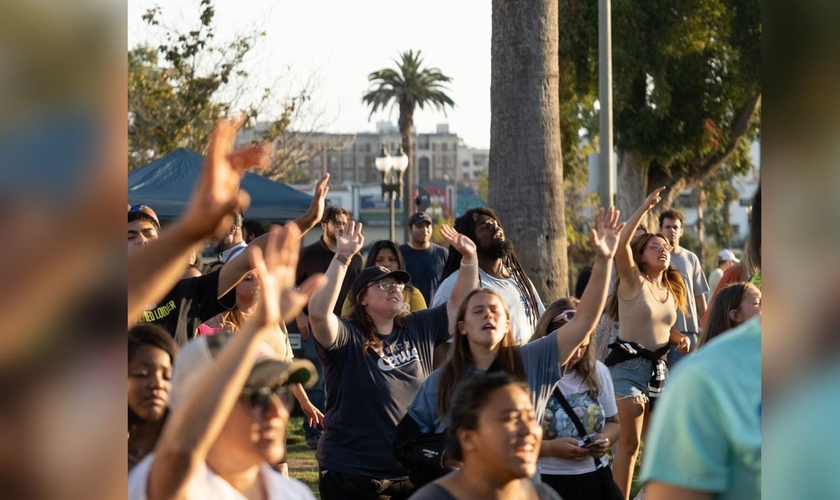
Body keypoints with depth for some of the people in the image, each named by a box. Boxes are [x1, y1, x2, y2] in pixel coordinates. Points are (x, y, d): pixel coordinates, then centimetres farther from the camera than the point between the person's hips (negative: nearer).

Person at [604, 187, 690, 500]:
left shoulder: (671, 291, 14)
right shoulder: (633, 281, -5)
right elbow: (621, 244, -23)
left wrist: (680, 338, 6)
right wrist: (645, 208, -23)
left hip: (659, 368, 7)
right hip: (629, 365, -7)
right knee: (629, 442, -9)